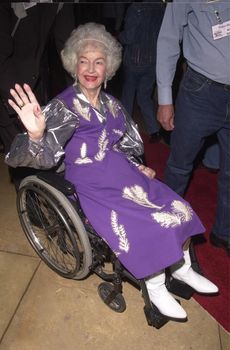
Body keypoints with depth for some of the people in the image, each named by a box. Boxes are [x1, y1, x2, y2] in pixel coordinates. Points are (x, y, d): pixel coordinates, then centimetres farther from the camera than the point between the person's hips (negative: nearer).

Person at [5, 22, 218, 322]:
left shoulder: (111, 104, 8)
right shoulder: (62, 107, -10)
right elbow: (44, 156, -23)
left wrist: (138, 167, 3)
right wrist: (36, 134, -44)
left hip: (122, 172, 6)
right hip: (93, 186, -6)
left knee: (177, 210, -3)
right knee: (150, 228, -17)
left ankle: (182, 268, 21)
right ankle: (156, 289, 11)